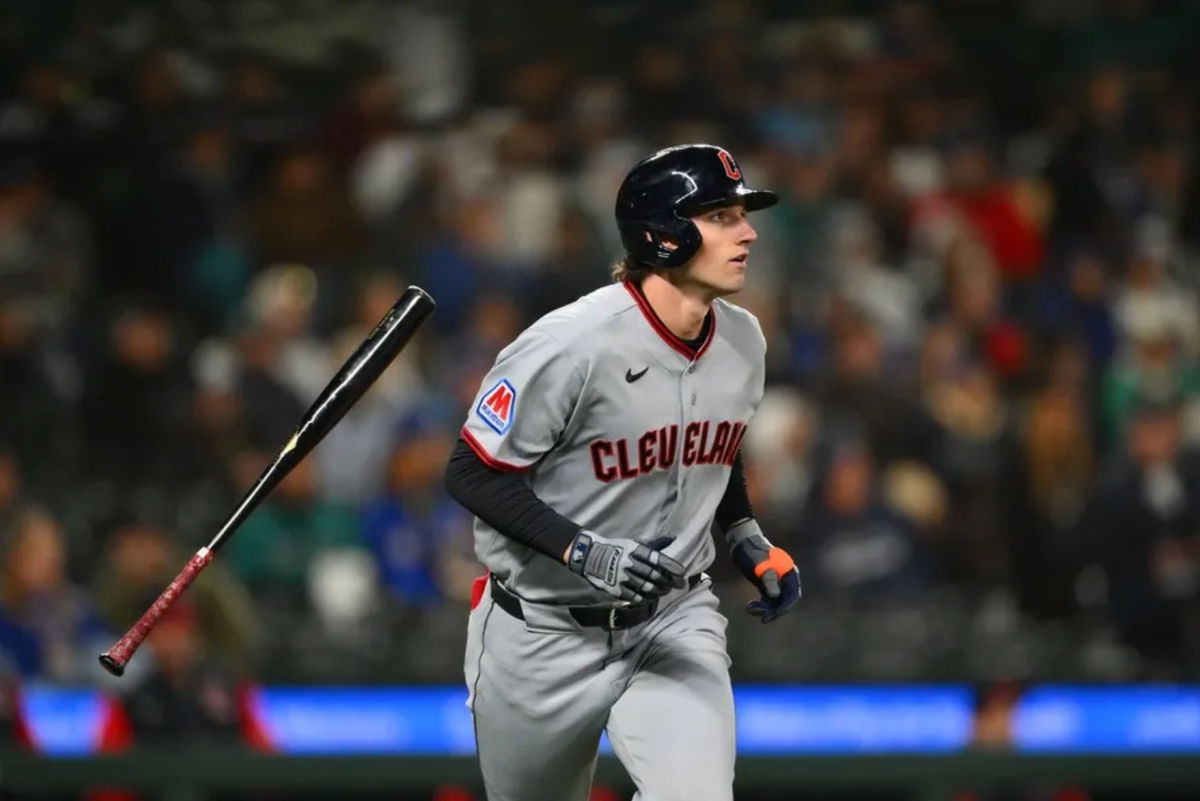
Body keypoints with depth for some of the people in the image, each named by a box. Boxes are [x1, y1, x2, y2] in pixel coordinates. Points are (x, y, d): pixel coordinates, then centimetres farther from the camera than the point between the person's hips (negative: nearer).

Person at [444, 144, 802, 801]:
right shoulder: (571, 345, -23)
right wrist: (586, 553, -29)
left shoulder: (743, 341, 0)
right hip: (545, 636, -4)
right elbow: (472, 473, -19)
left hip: (673, 619, 4)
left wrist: (746, 539, 3)